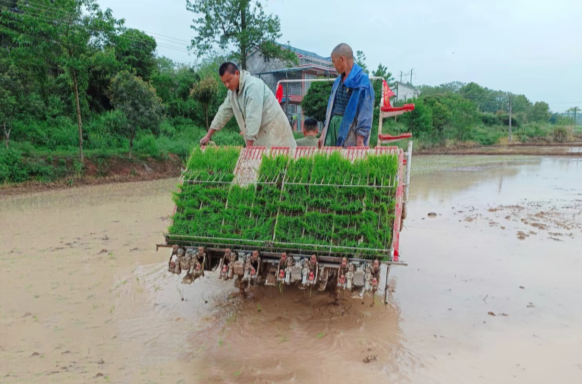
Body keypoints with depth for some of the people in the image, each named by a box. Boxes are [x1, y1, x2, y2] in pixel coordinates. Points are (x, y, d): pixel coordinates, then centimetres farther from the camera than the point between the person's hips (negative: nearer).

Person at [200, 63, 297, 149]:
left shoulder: (253, 86, -22)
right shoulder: (233, 90, 6)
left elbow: (253, 118, -27)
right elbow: (224, 112, 13)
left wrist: (249, 146, -29)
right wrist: (208, 135, 12)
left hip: (274, 131, -8)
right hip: (259, 133, 8)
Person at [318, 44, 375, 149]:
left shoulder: (362, 80, -8)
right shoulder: (339, 81, 17)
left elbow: (365, 112, -13)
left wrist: (360, 141, -18)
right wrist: (324, 134, 19)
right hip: (333, 125, 7)